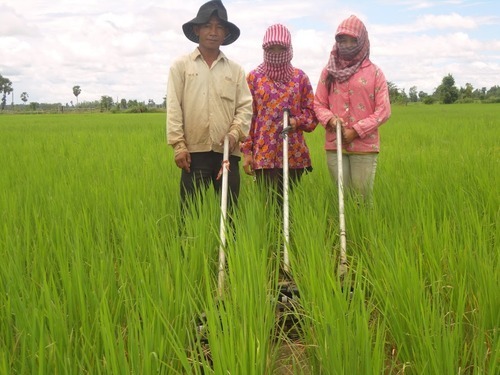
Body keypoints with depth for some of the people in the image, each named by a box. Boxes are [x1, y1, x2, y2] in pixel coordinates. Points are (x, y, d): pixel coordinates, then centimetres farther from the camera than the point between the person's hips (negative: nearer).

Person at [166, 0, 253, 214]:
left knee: (229, 211, 6)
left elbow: (245, 106, 8)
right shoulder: (181, 66, 8)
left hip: (227, 152, 2)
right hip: (194, 151, -2)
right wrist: (179, 145, -8)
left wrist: (235, 132, -10)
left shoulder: (236, 70, 14)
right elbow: (173, 107, 1)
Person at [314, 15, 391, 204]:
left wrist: (357, 130, -11)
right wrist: (330, 119, -10)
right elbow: (318, 104, 11)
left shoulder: (374, 72, 2)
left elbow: (383, 110, -1)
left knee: (362, 197, 0)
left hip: (365, 145, -2)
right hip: (334, 145, 2)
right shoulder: (328, 71, 8)